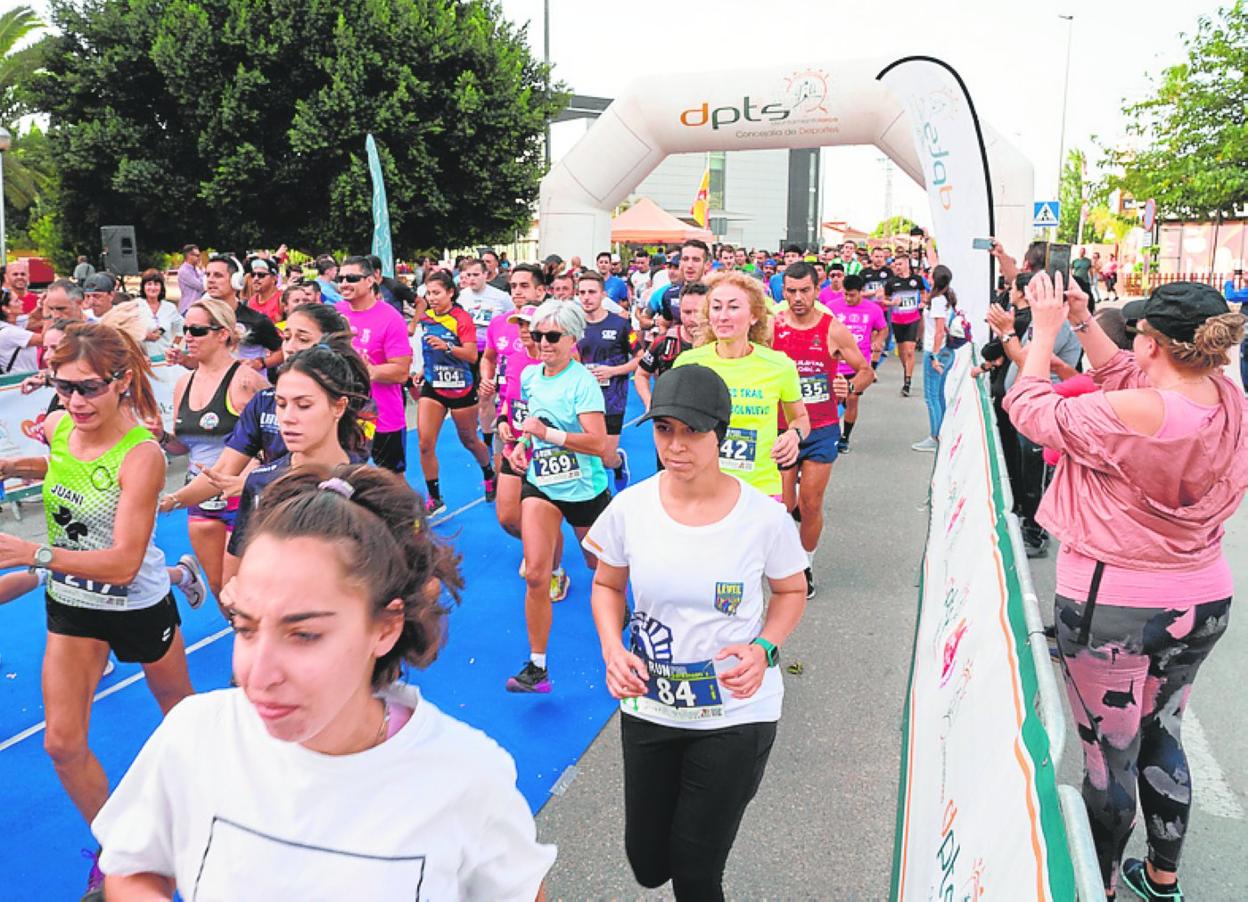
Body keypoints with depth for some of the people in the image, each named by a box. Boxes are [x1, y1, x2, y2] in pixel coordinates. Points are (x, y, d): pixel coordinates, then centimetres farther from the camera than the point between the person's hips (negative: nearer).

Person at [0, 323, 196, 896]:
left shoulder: (142, 453, -29)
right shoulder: (56, 427, -11)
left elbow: (123, 563, -32)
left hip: (138, 607, -5)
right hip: (71, 606, 5)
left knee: (180, 708, 20)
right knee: (63, 744, 2)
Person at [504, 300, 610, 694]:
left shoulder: (582, 382, -16)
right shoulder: (529, 376, 3)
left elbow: (598, 443, -25)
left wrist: (547, 433, -28)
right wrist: (522, 443, 4)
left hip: (584, 488, -3)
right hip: (541, 484, 4)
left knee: (601, 566, 16)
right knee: (535, 575, -11)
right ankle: (537, 666, -1)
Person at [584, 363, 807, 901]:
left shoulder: (764, 517, -15)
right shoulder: (630, 508, -11)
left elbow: (791, 593, 2)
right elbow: (608, 585, 5)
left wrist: (764, 648, -17)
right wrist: (612, 649, -13)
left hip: (736, 713, -2)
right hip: (648, 709, 2)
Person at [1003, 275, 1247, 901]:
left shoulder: (1135, 416, -27)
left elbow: (1031, 410, -14)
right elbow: (1125, 376, 10)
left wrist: (1045, 330, -3)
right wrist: (1082, 321, 7)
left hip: (1112, 605, -8)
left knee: (1110, 756, 10)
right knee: (1161, 737, 25)